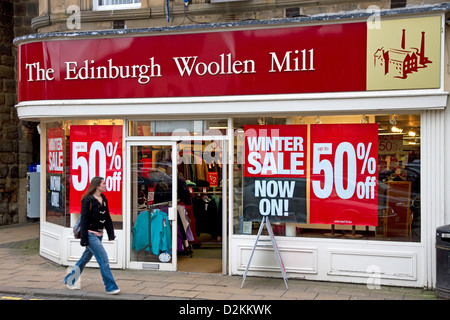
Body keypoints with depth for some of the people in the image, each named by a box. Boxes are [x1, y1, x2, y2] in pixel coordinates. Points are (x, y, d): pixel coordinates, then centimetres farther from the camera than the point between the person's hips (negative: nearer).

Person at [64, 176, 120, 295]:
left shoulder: (104, 199, 10)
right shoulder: (88, 200, -12)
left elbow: (107, 218, 15)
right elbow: (84, 220, -13)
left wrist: (111, 234, 8)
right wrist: (84, 239, -15)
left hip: (99, 234, 8)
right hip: (90, 234, -8)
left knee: (86, 257, 16)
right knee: (103, 258, -11)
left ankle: (69, 280, 32)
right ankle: (110, 287, -6)